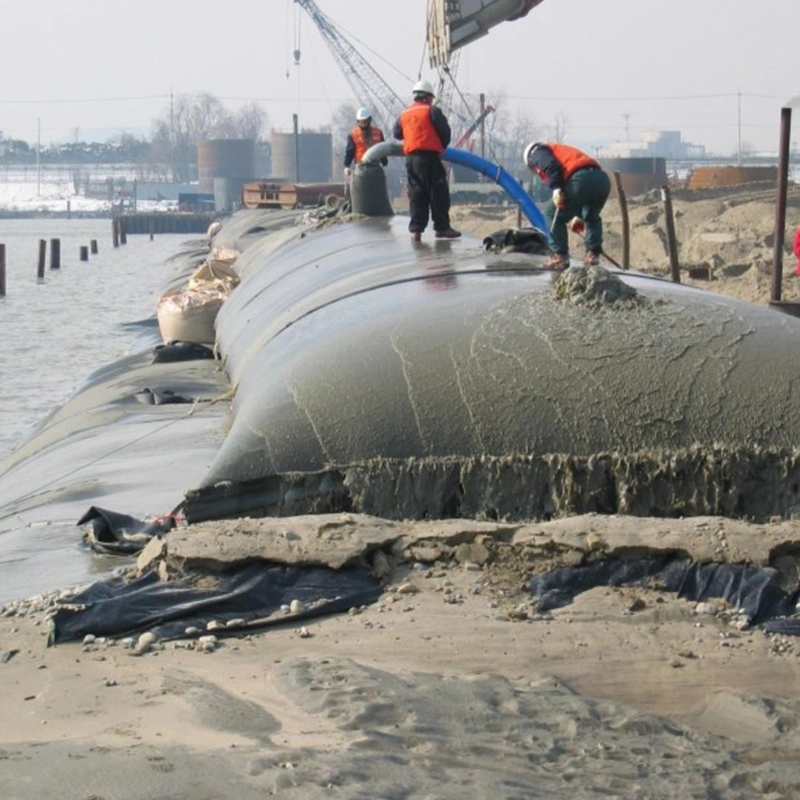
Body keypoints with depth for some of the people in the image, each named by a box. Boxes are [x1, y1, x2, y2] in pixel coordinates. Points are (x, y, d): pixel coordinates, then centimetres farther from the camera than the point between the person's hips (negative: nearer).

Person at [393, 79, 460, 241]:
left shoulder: (404, 115, 15)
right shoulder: (432, 111, -2)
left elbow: (397, 133, 21)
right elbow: (445, 132, -4)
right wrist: (442, 147, 14)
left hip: (410, 158, 6)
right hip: (430, 156, -6)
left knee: (416, 195, 7)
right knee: (438, 193, -1)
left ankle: (416, 229, 2)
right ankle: (442, 227, -2)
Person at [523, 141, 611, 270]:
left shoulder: (537, 153, 20)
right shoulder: (561, 150, 43)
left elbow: (550, 165, -6)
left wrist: (556, 189, -17)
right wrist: (579, 215, 44)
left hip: (581, 180, -7)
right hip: (602, 178, 7)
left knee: (553, 214, 10)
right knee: (591, 217, 31)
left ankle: (560, 256, 6)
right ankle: (593, 253, 19)